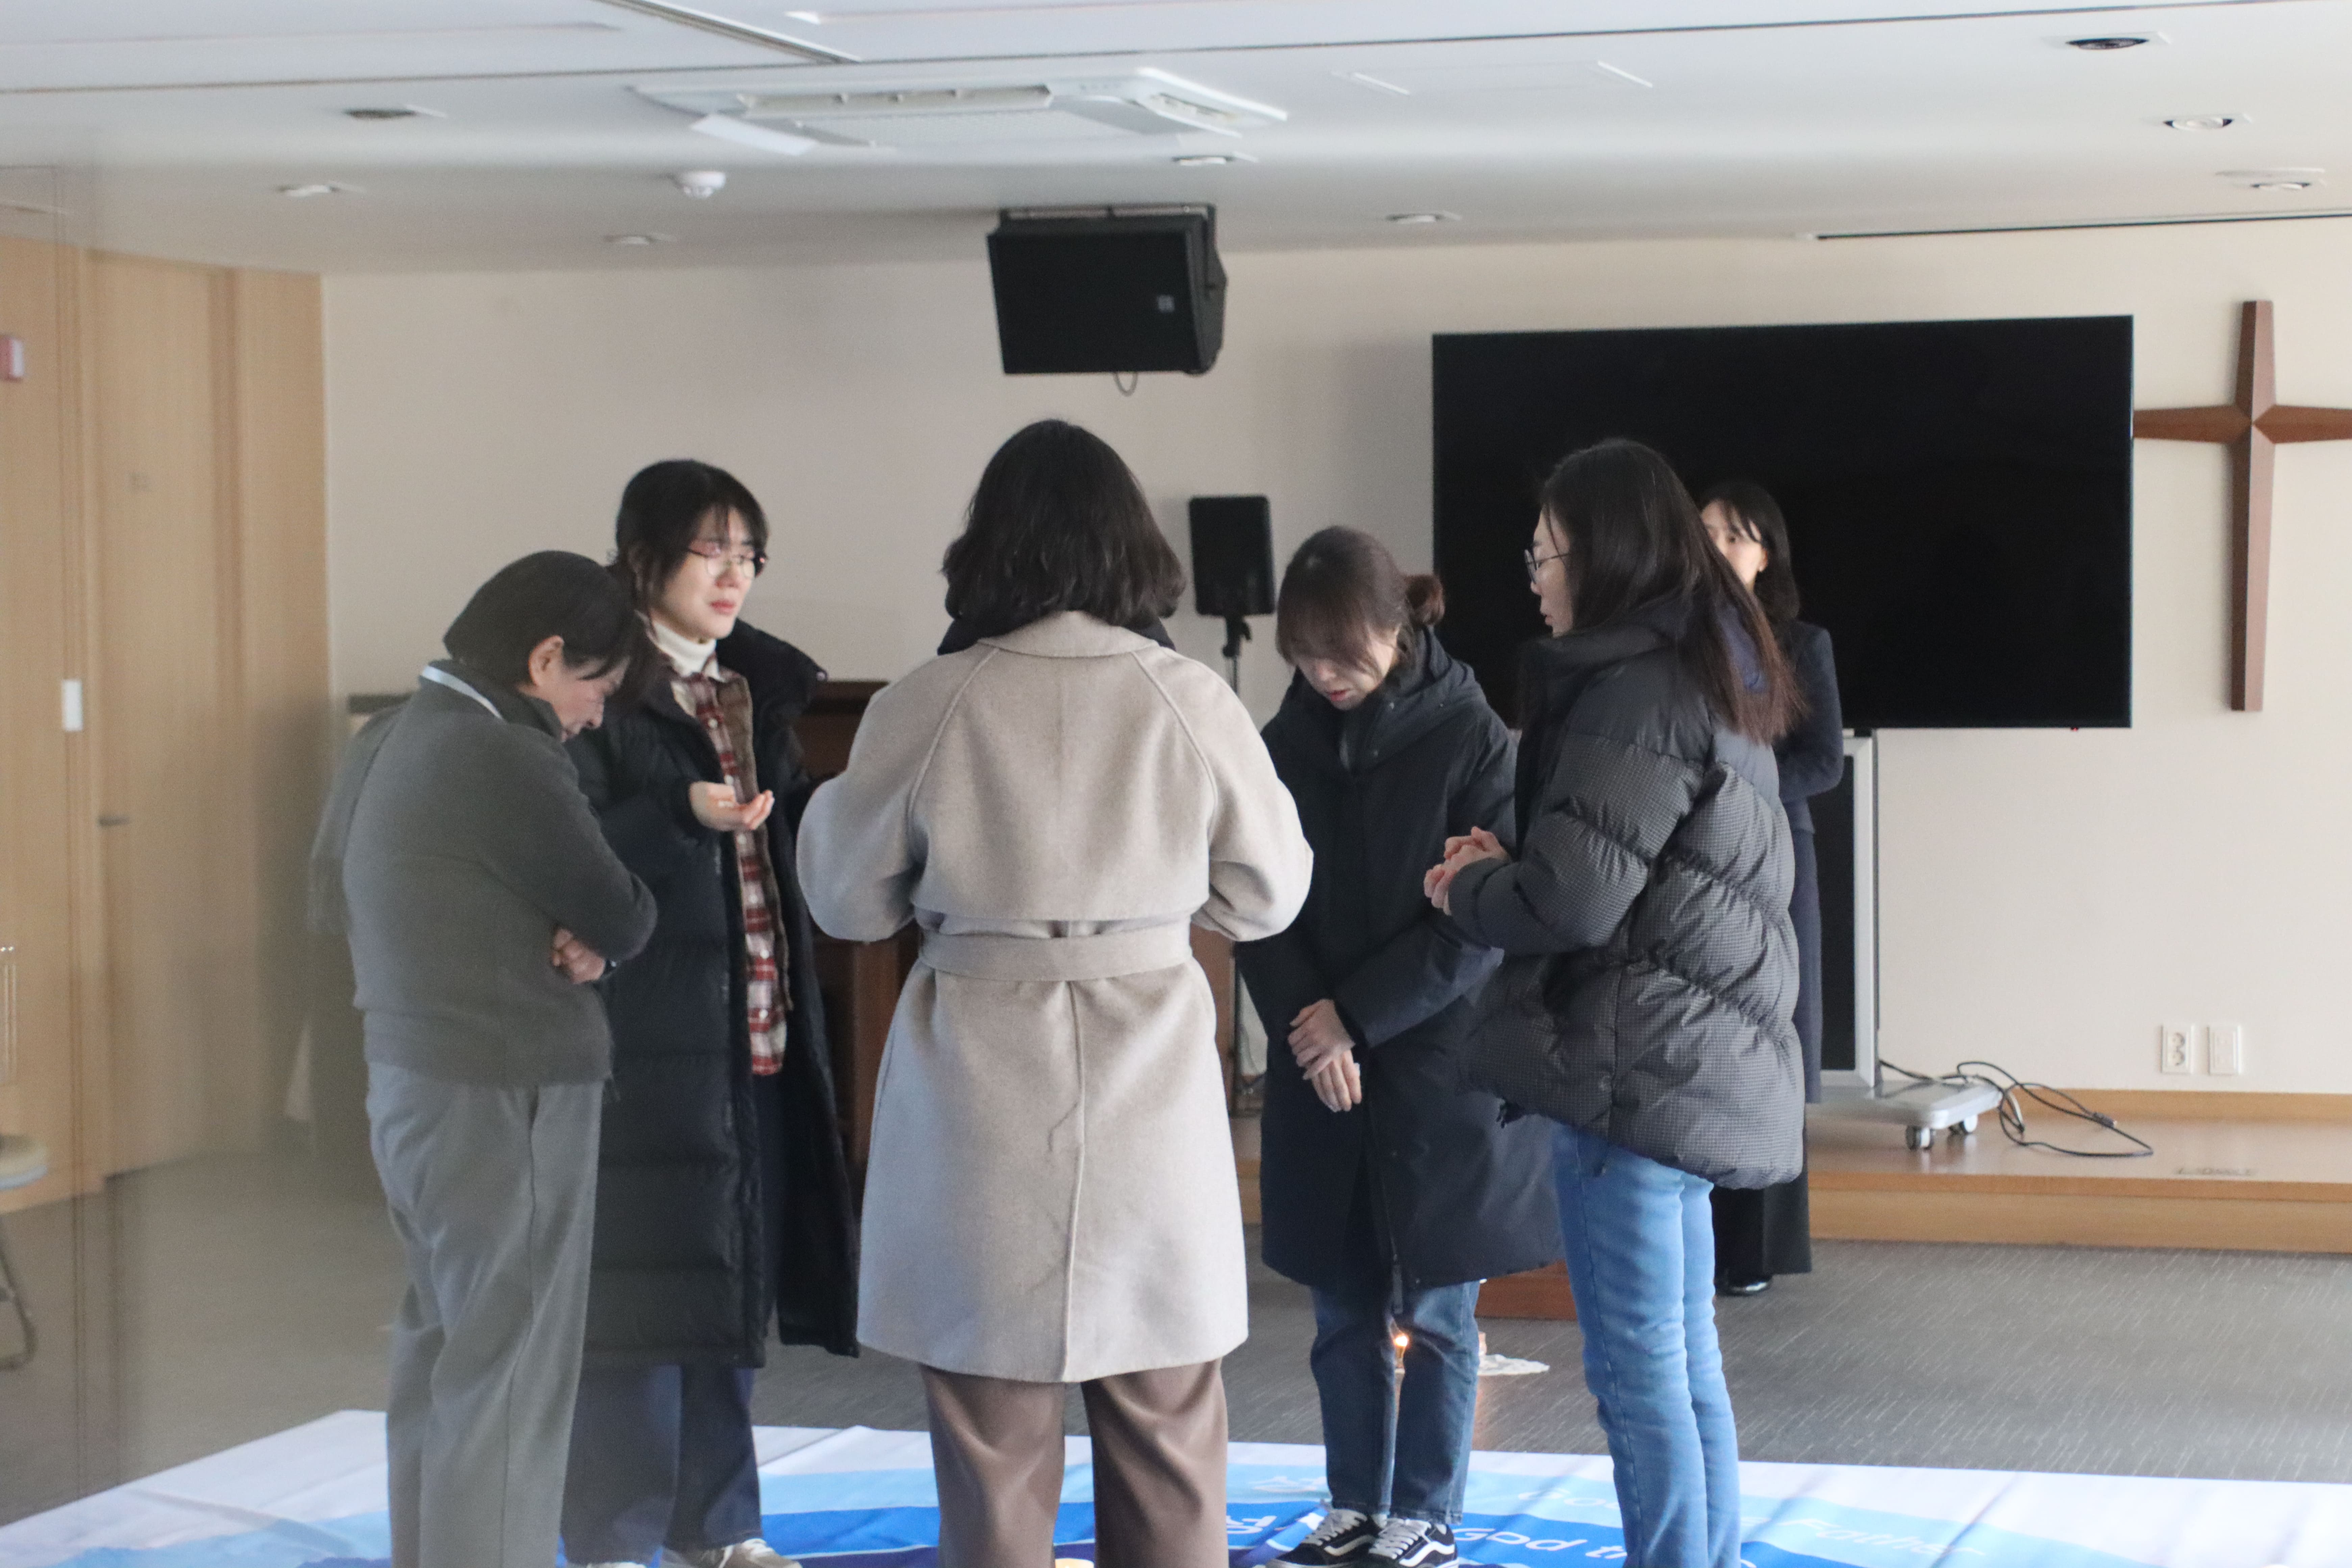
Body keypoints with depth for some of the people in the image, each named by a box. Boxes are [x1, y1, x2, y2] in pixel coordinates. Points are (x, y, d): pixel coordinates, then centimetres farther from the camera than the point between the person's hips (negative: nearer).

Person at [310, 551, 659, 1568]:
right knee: (509, 1382, -4)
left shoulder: (383, 743, 7)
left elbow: (332, 895, 19)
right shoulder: (507, 761, -19)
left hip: (406, 1083, 9)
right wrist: (593, 939, 10)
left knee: (439, 1361, 17)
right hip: (508, 1100, -9)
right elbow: (624, 920, -13)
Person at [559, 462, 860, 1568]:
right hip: (643, 1042, -7)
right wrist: (683, 812, -26)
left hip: (753, 1033, 7)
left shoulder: (756, 688, 14)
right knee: (639, 1291, -3)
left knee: (731, 1282, 13)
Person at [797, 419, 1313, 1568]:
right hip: (1149, 1086, 1)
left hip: (984, 1096, -1)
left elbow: (849, 899, 2)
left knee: (995, 1445, 8)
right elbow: (1267, 893, 5)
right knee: (1165, 1444, 12)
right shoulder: (1190, 703, -6)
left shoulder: (929, 706, -9)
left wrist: (831, 804, 20)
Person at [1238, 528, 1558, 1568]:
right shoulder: (1285, 745, 2)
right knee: (1344, 1311, 10)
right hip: (1319, 1069, 4)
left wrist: (1357, 1014, -14)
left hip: (1439, 1066, -3)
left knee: (1433, 1313, 4)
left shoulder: (1470, 738, -9)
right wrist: (1307, 1028, -12)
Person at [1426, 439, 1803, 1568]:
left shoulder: (1636, 692, -15)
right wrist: (1508, 866, 9)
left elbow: (1574, 902, -20)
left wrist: (1469, 890, -1)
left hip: (1631, 1062, -10)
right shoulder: (1711, 677, 16)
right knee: (1684, 1359, 15)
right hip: (1697, 1055, 10)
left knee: (1638, 1366, -4)